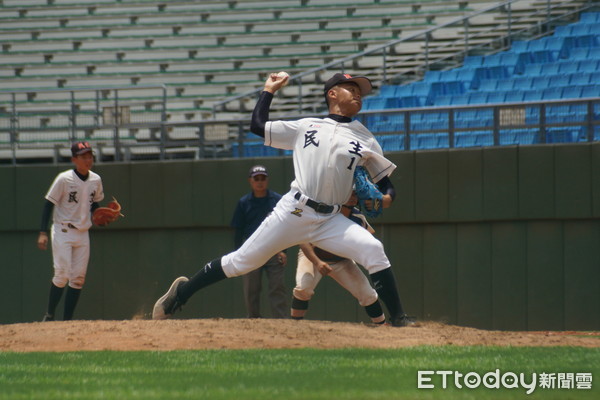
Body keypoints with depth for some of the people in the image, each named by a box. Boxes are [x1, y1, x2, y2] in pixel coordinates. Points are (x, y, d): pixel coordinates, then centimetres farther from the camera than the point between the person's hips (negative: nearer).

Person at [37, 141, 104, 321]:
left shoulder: (95, 180, 5)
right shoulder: (64, 179, -12)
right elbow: (49, 204, -10)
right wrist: (43, 233, -17)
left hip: (83, 233, 6)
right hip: (63, 231, -6)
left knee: (78, 278, 2)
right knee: (62, 274, -13)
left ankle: (67, 320, 6)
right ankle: (49, 316, 0)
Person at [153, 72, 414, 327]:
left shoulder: (365, 140, 13)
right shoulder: (306, 127, 14)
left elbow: (384, 181, 14)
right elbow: (258, 125, 16)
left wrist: (387, 197, -7)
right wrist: (269, 90, 20)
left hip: (331, 220, 1)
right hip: (293, 212, -1)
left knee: (372, 249, -22)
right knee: (243, 260, 1)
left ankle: (398, 319, -17)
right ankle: (183, 291, 16)